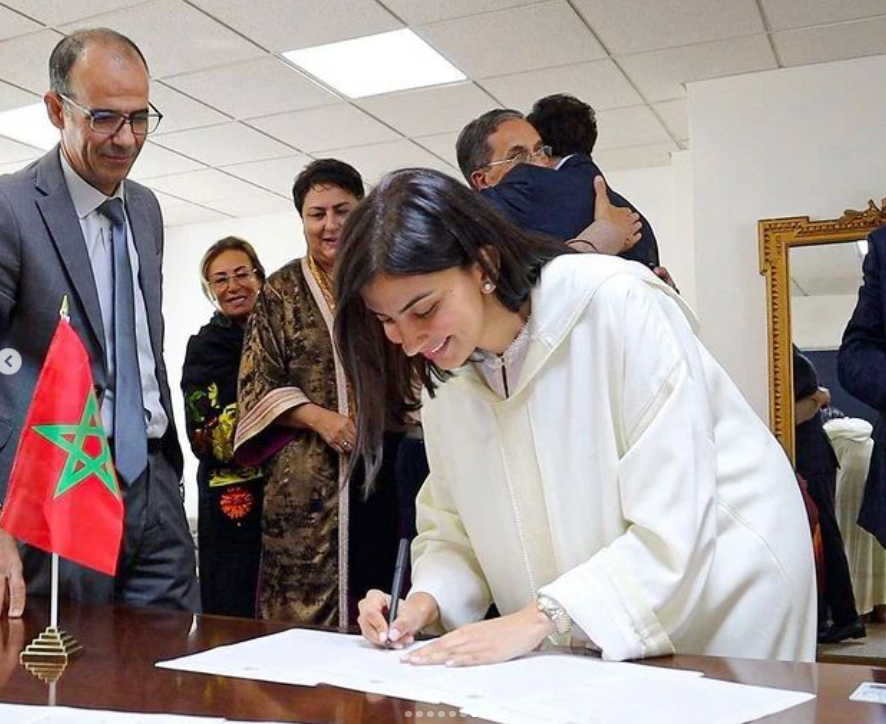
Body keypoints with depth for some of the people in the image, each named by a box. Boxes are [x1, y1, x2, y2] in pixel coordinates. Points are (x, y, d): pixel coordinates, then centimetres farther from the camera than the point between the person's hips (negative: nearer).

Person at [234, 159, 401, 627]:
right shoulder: (282, 291, 8)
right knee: (305, 615, -1)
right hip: (307, 483, 0)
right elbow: (256, 384, 5)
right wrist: (319, 417, -10)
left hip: (385, 472, 1)